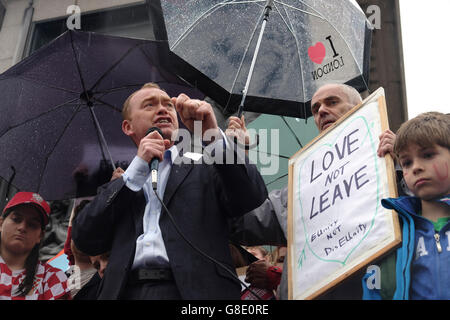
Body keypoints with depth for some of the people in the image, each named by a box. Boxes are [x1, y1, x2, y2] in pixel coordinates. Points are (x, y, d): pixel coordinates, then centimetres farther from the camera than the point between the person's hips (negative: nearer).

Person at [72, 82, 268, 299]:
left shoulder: (205, 170, 15)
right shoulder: (119, 189, 21)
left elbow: (252, 197, 0)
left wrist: (213, 135, -12)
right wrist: (137, 169, 4)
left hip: (193, 289, -1)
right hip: (128, 291, 2)